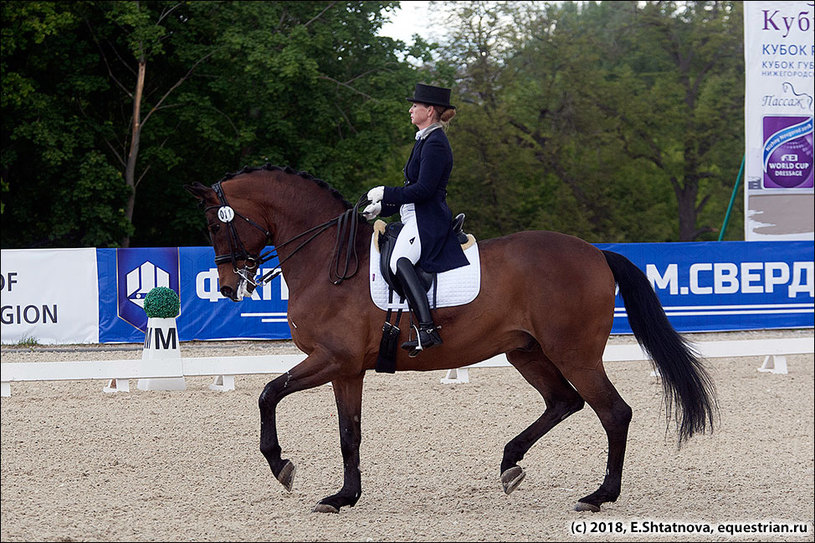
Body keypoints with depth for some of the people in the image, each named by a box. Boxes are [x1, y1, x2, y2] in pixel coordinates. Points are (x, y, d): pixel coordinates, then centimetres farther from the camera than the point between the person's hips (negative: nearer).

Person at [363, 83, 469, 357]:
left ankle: (427, 329, -46)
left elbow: (423, 190, -20)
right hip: (416, 218, 12)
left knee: (399, 260, -34)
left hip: (428, 221, -12)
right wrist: (382, 207, 18)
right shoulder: (427, 140, 21)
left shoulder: (435, 144, -13)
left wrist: (386, 194, -12)